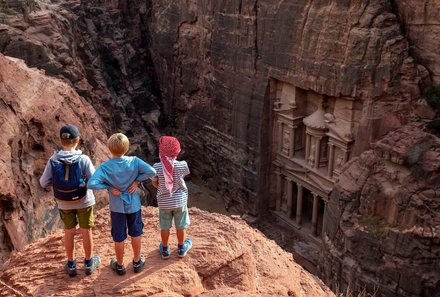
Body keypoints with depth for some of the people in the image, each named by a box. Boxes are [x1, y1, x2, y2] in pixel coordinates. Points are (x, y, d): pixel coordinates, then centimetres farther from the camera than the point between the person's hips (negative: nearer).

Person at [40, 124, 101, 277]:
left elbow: (44, 182, -10)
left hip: (64, 203, 2)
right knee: (86, 231, 14)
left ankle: (71, 264, 31)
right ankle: (89, 263, 29)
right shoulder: (83, 159, -21)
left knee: (69, 232, 18)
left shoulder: (53, 160, -15)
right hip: (84, 201, -2)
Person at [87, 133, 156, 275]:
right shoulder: (134, 161, -17)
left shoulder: (105, 167, -19)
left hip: (117, 207, -1)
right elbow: (151, 172, -24)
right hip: (134, 205, 1)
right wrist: (137, 180, -14)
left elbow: (91, 184, -30)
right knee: (135, 234, 20)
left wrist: (109, 188, -18)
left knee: (118, 237, 15)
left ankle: (120, 265, 33)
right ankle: (137, 262, 36)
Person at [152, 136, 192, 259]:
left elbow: (154, 183, -5)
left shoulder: (157, 167, -19)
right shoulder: (182, 165, -21)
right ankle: (181, 248, 37)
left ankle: (165, 249, 34)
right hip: (180, 200, 0)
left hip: (164, 201, 0)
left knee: (165, 227, 18)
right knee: (180, 226, 19)